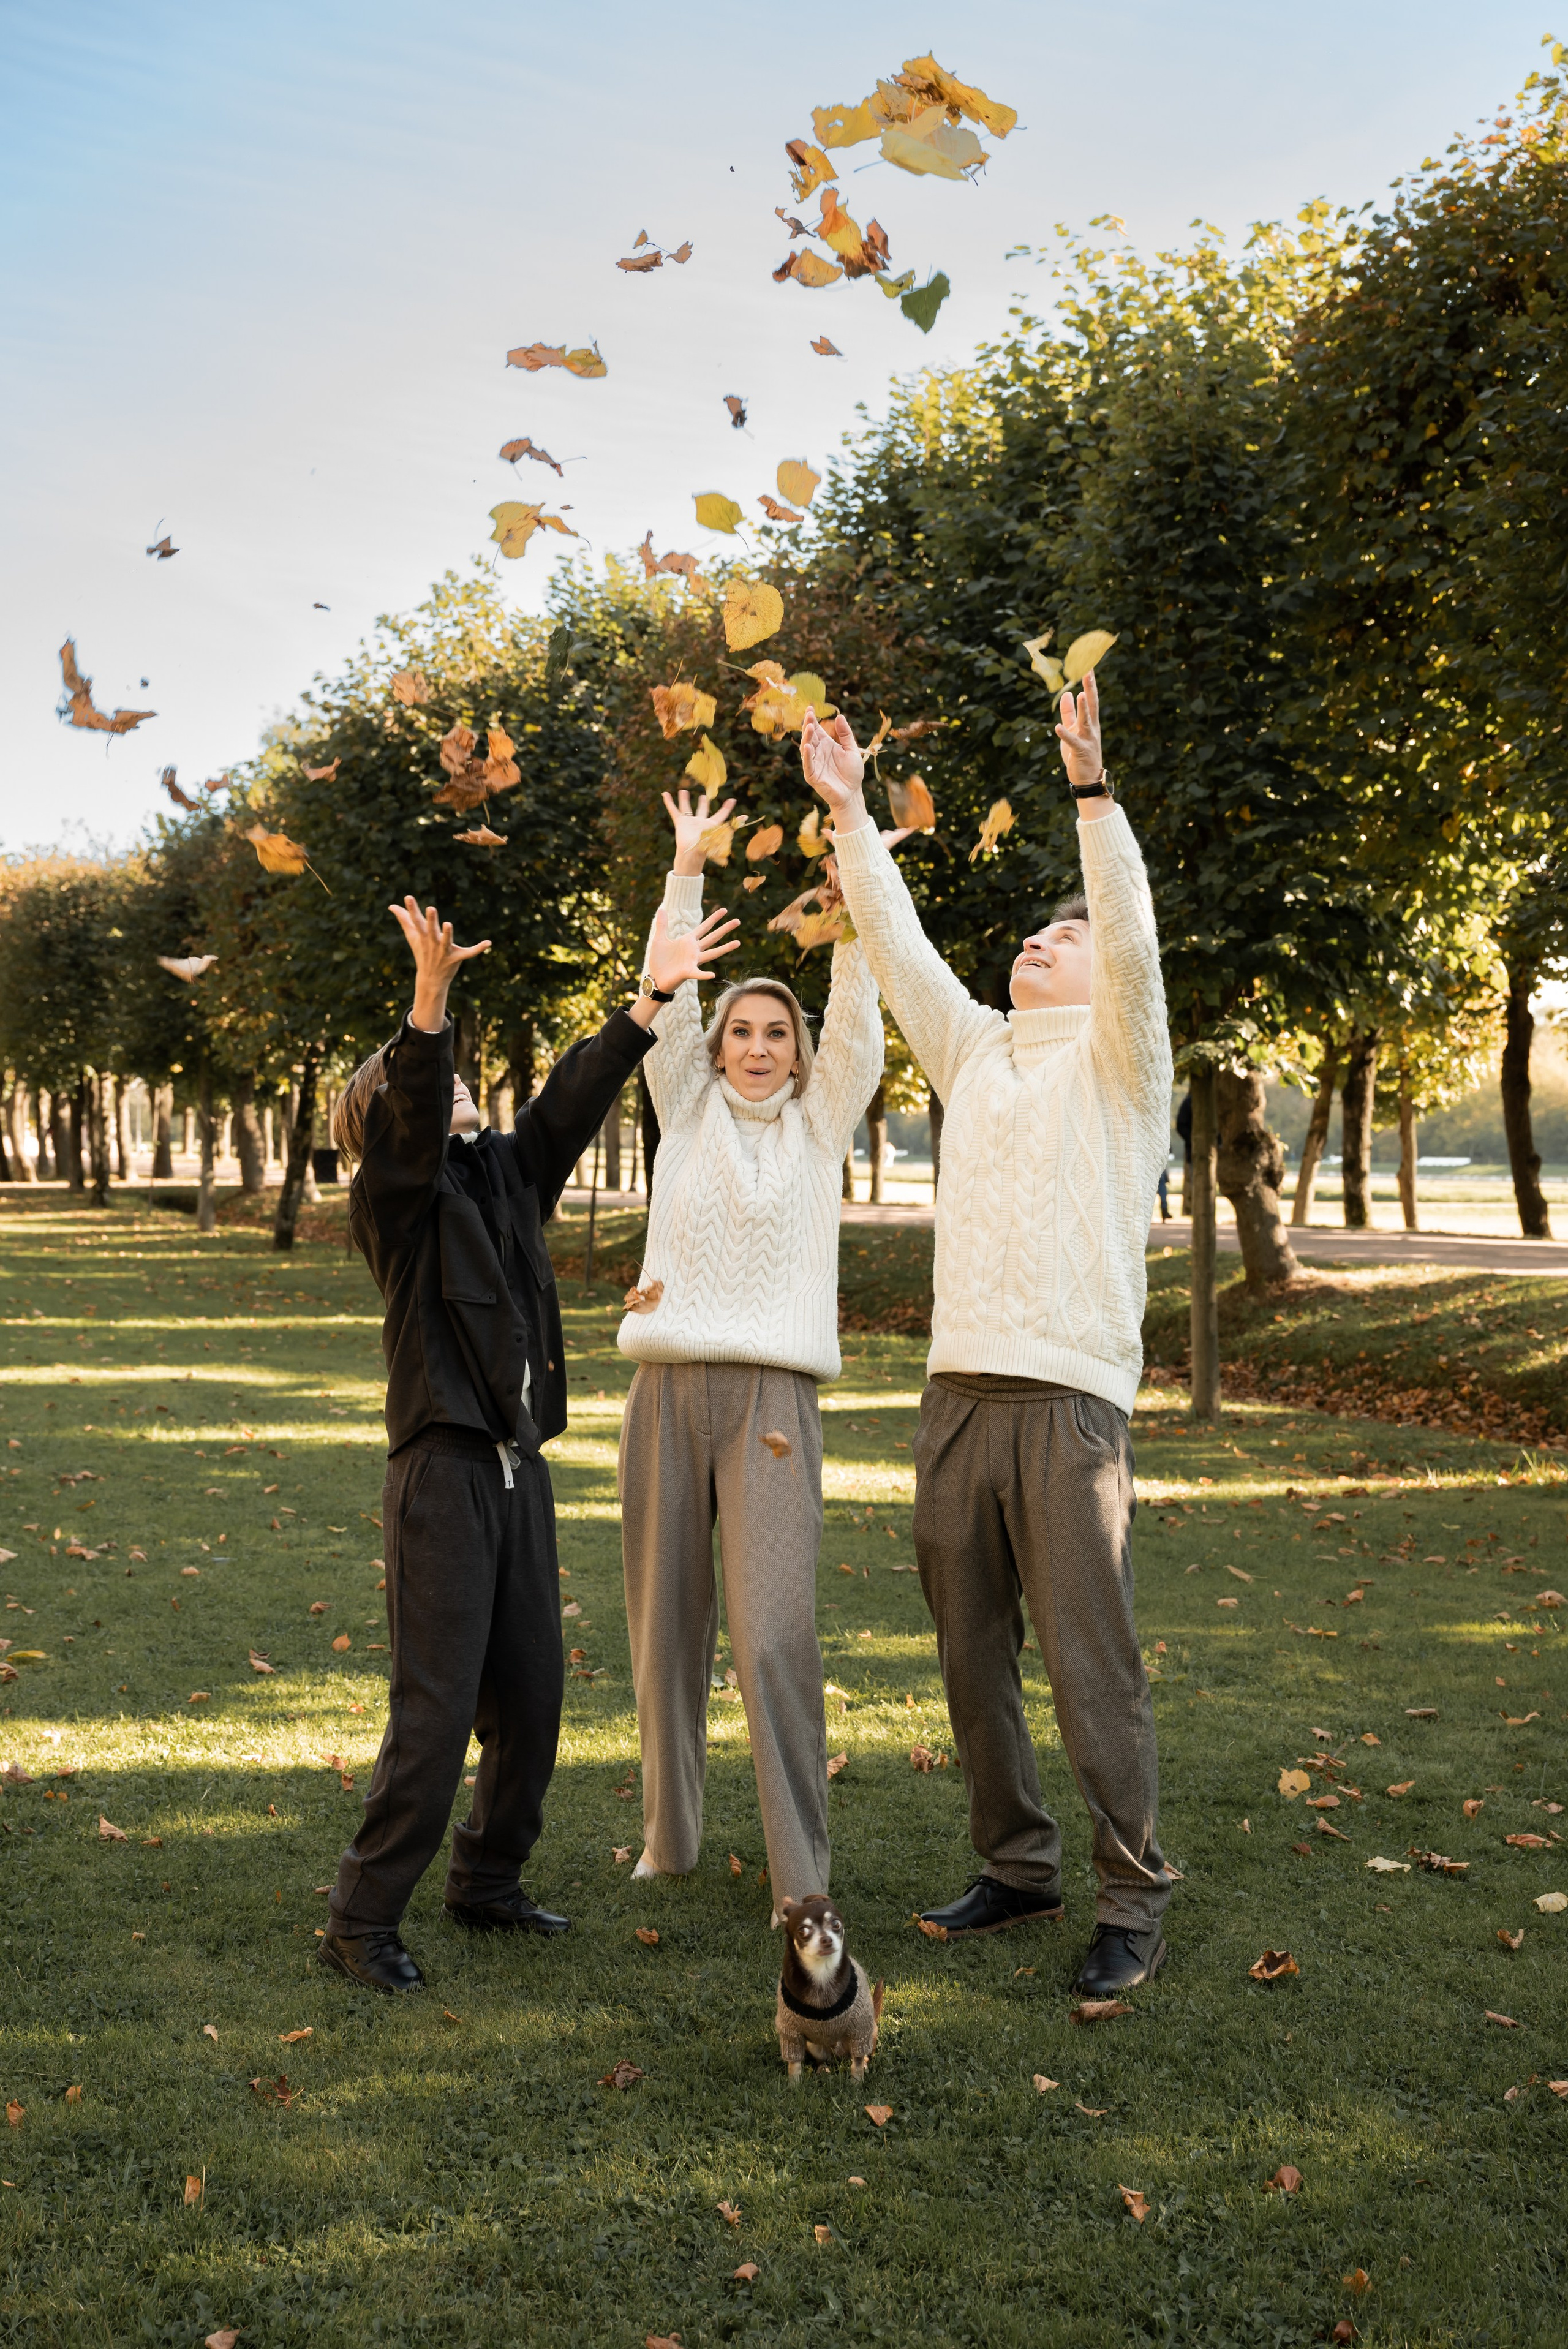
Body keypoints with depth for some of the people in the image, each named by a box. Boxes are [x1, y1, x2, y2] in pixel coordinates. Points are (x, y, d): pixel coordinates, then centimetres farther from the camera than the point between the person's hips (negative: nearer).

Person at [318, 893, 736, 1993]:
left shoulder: (509, 1173, 15)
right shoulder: (393, 1194, -4)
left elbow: (574, 1100, 12)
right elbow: (413, 1106, -21)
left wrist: (649, 1000, 7)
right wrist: (431, 995, -37)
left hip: (521, 1468, 7)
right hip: (443, 1465, -7)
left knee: (532, 1696, 12)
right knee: (436, 1708, -8)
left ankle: (487, 1881, 28)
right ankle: (364, 1918, 4)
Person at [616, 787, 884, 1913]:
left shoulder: (820, 1123, 9)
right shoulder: (689, 1109, 13)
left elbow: (856, 1013, -1)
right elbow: (666, 998, 4)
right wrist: (688, 870, -3)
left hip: (772, 1396, -2)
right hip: (669, 1388, 2)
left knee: (775, 1638, -10)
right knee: (666, 1628, 8)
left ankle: (802, 1875, -2)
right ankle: (670, 1838, 24)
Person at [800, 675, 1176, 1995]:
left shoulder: (1119, 1058, 5)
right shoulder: (975, 1051, 19)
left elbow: (1134, 941, -11)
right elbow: (897, 946, 16)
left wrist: (1092, 787, -19)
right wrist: (848, 812, 11)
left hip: (1071, 1402, -6)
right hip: (959, 1393, 6)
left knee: (1092, 1668, -6)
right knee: (973, 1657, 10)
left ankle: (1135, 1907, 5)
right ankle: (1018, 1869, 24)